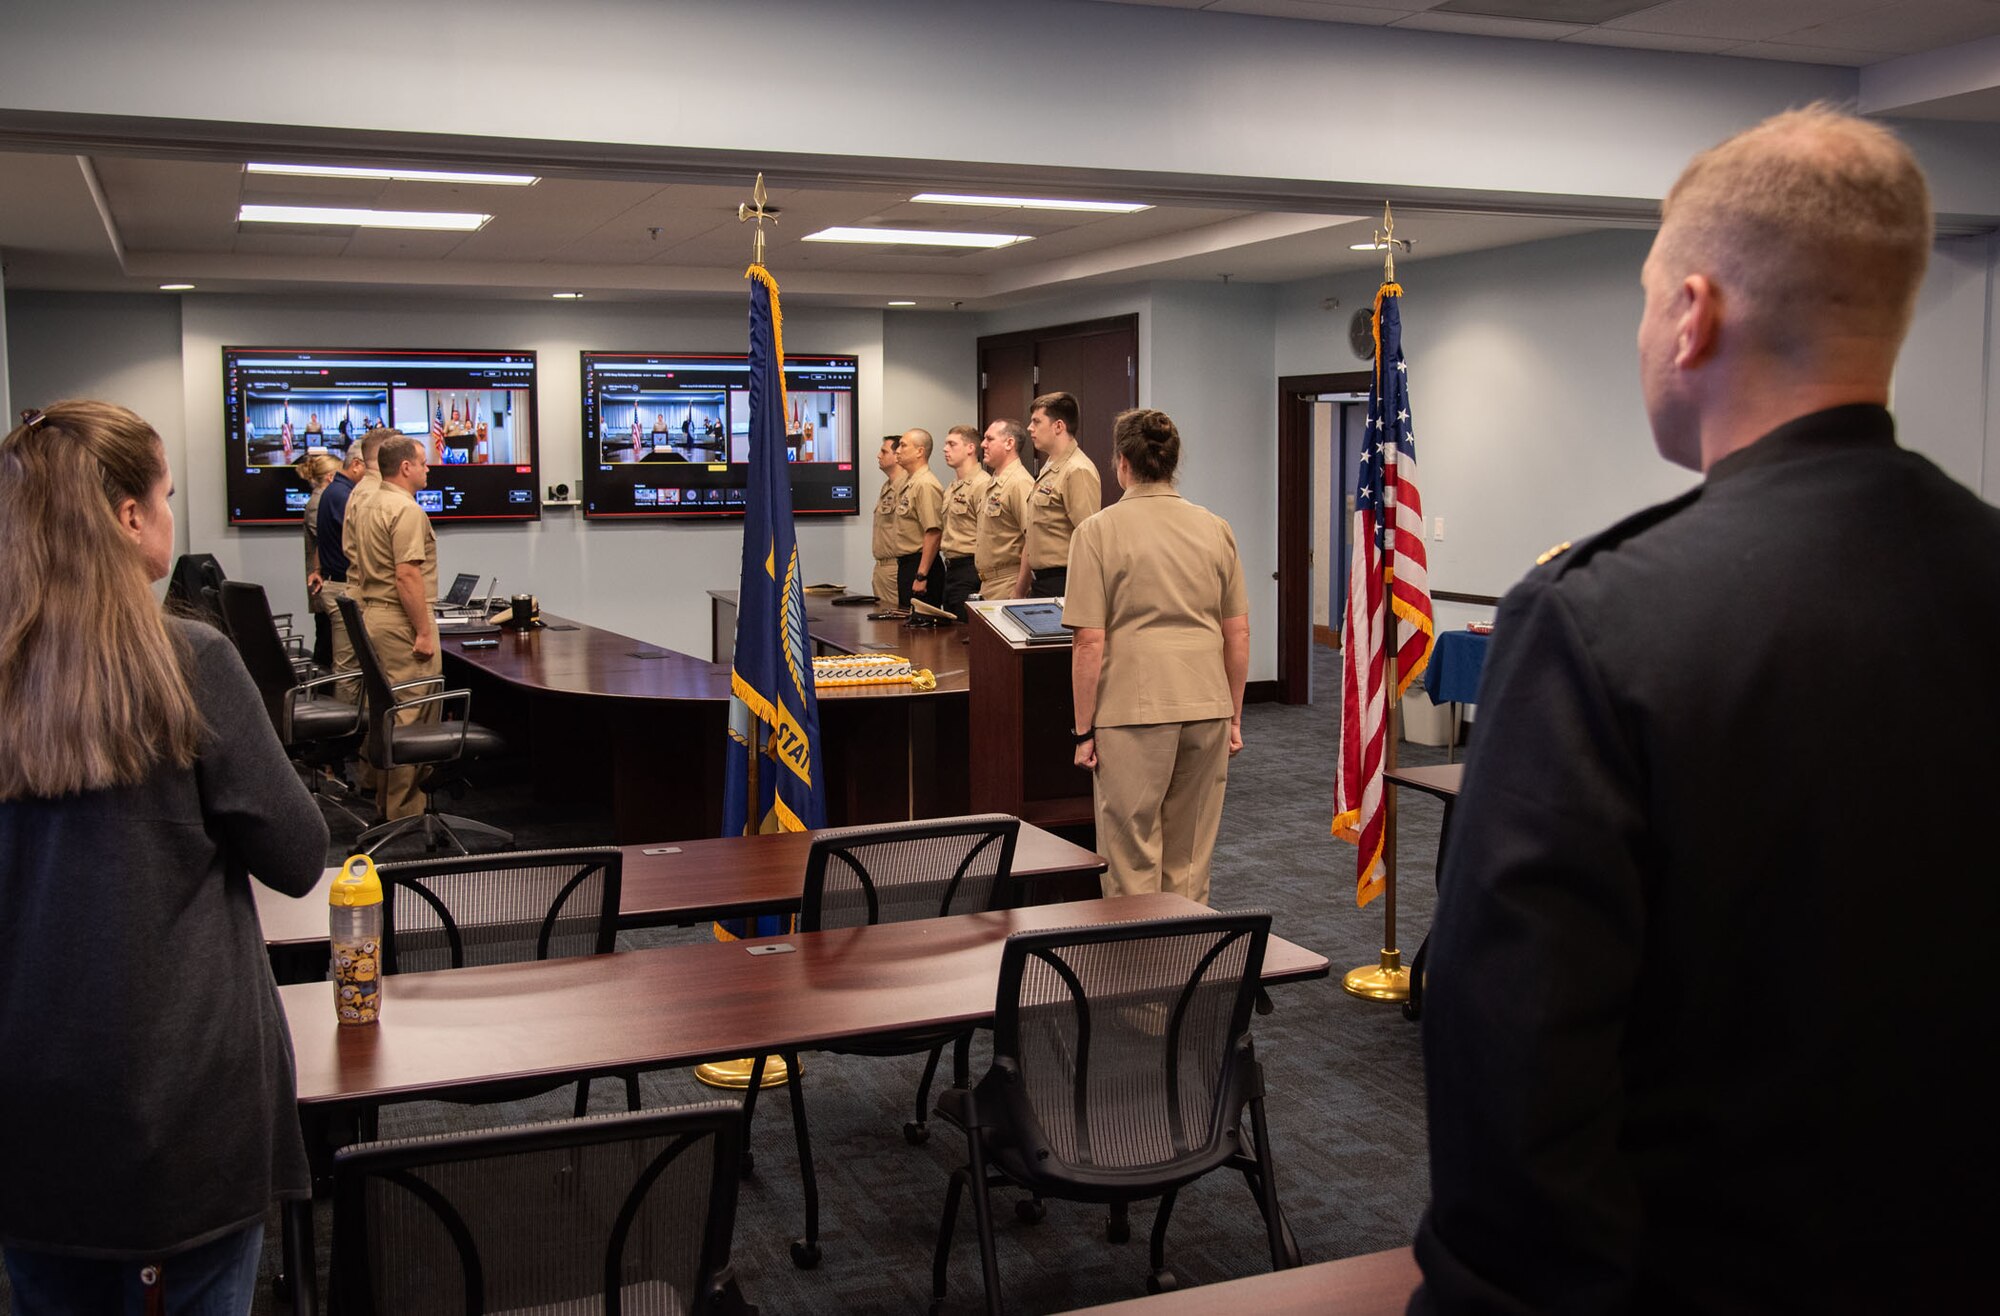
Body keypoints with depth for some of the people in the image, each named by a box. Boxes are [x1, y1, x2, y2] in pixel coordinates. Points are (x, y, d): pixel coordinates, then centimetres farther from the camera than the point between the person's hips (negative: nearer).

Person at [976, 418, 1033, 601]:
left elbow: (1033, 543, -21)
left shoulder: (1020, 483, -15)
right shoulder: (994, 484, 17)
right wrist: (985, 580, 19)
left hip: (1007, 587, -9)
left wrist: (1019, 591, -23)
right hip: (988, 586, 10)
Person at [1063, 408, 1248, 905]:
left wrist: (1083, 731, -2)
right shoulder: (1215, 529, 8)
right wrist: (1233, 717, 18)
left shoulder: (1098, 531, -5)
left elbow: (1090, 642, -9)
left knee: (1133, 860, 4)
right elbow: (1238, 633, 9)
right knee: (1190, 863, 13)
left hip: (1133, 710, -4)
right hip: (1207, 706, 4)